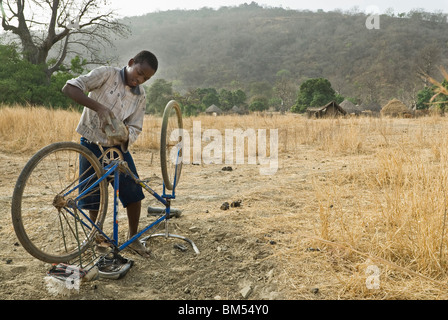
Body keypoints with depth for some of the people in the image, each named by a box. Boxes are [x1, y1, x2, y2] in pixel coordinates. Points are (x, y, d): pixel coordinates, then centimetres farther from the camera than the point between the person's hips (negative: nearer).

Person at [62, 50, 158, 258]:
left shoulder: (140, 96, 0)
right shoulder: (107, 74, -13)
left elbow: (135, 128, -2)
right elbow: (69, 88, -24)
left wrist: (126, 135, -28)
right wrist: (99, 107, -38)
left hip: (118, 147, 4)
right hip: (92, 146, -3)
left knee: (134, 194, 1)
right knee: (94, 198, 5)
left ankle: (133, 238, 23)